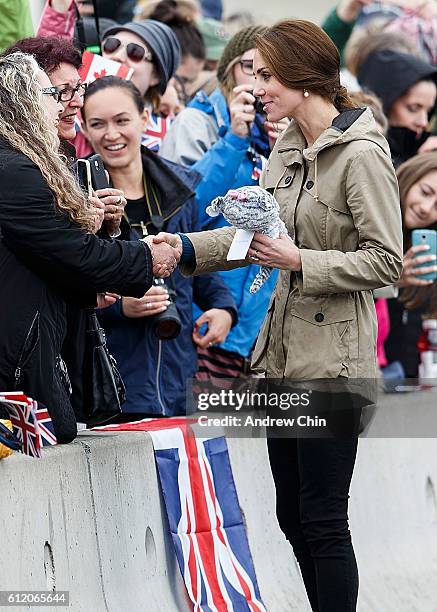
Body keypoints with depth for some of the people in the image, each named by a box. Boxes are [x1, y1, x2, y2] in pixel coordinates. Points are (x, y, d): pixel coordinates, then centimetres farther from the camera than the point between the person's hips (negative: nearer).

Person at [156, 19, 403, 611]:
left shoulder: (361, 155, -15)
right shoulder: (287, 150, 11)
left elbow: (386, 261, -17)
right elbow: (256, 233, 16)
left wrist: (299, 260, -23)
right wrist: (189, 248, 4)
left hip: (332, 359, -9)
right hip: (282, 351, 9)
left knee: (322, 519, -4)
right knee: (292, 515, 14)